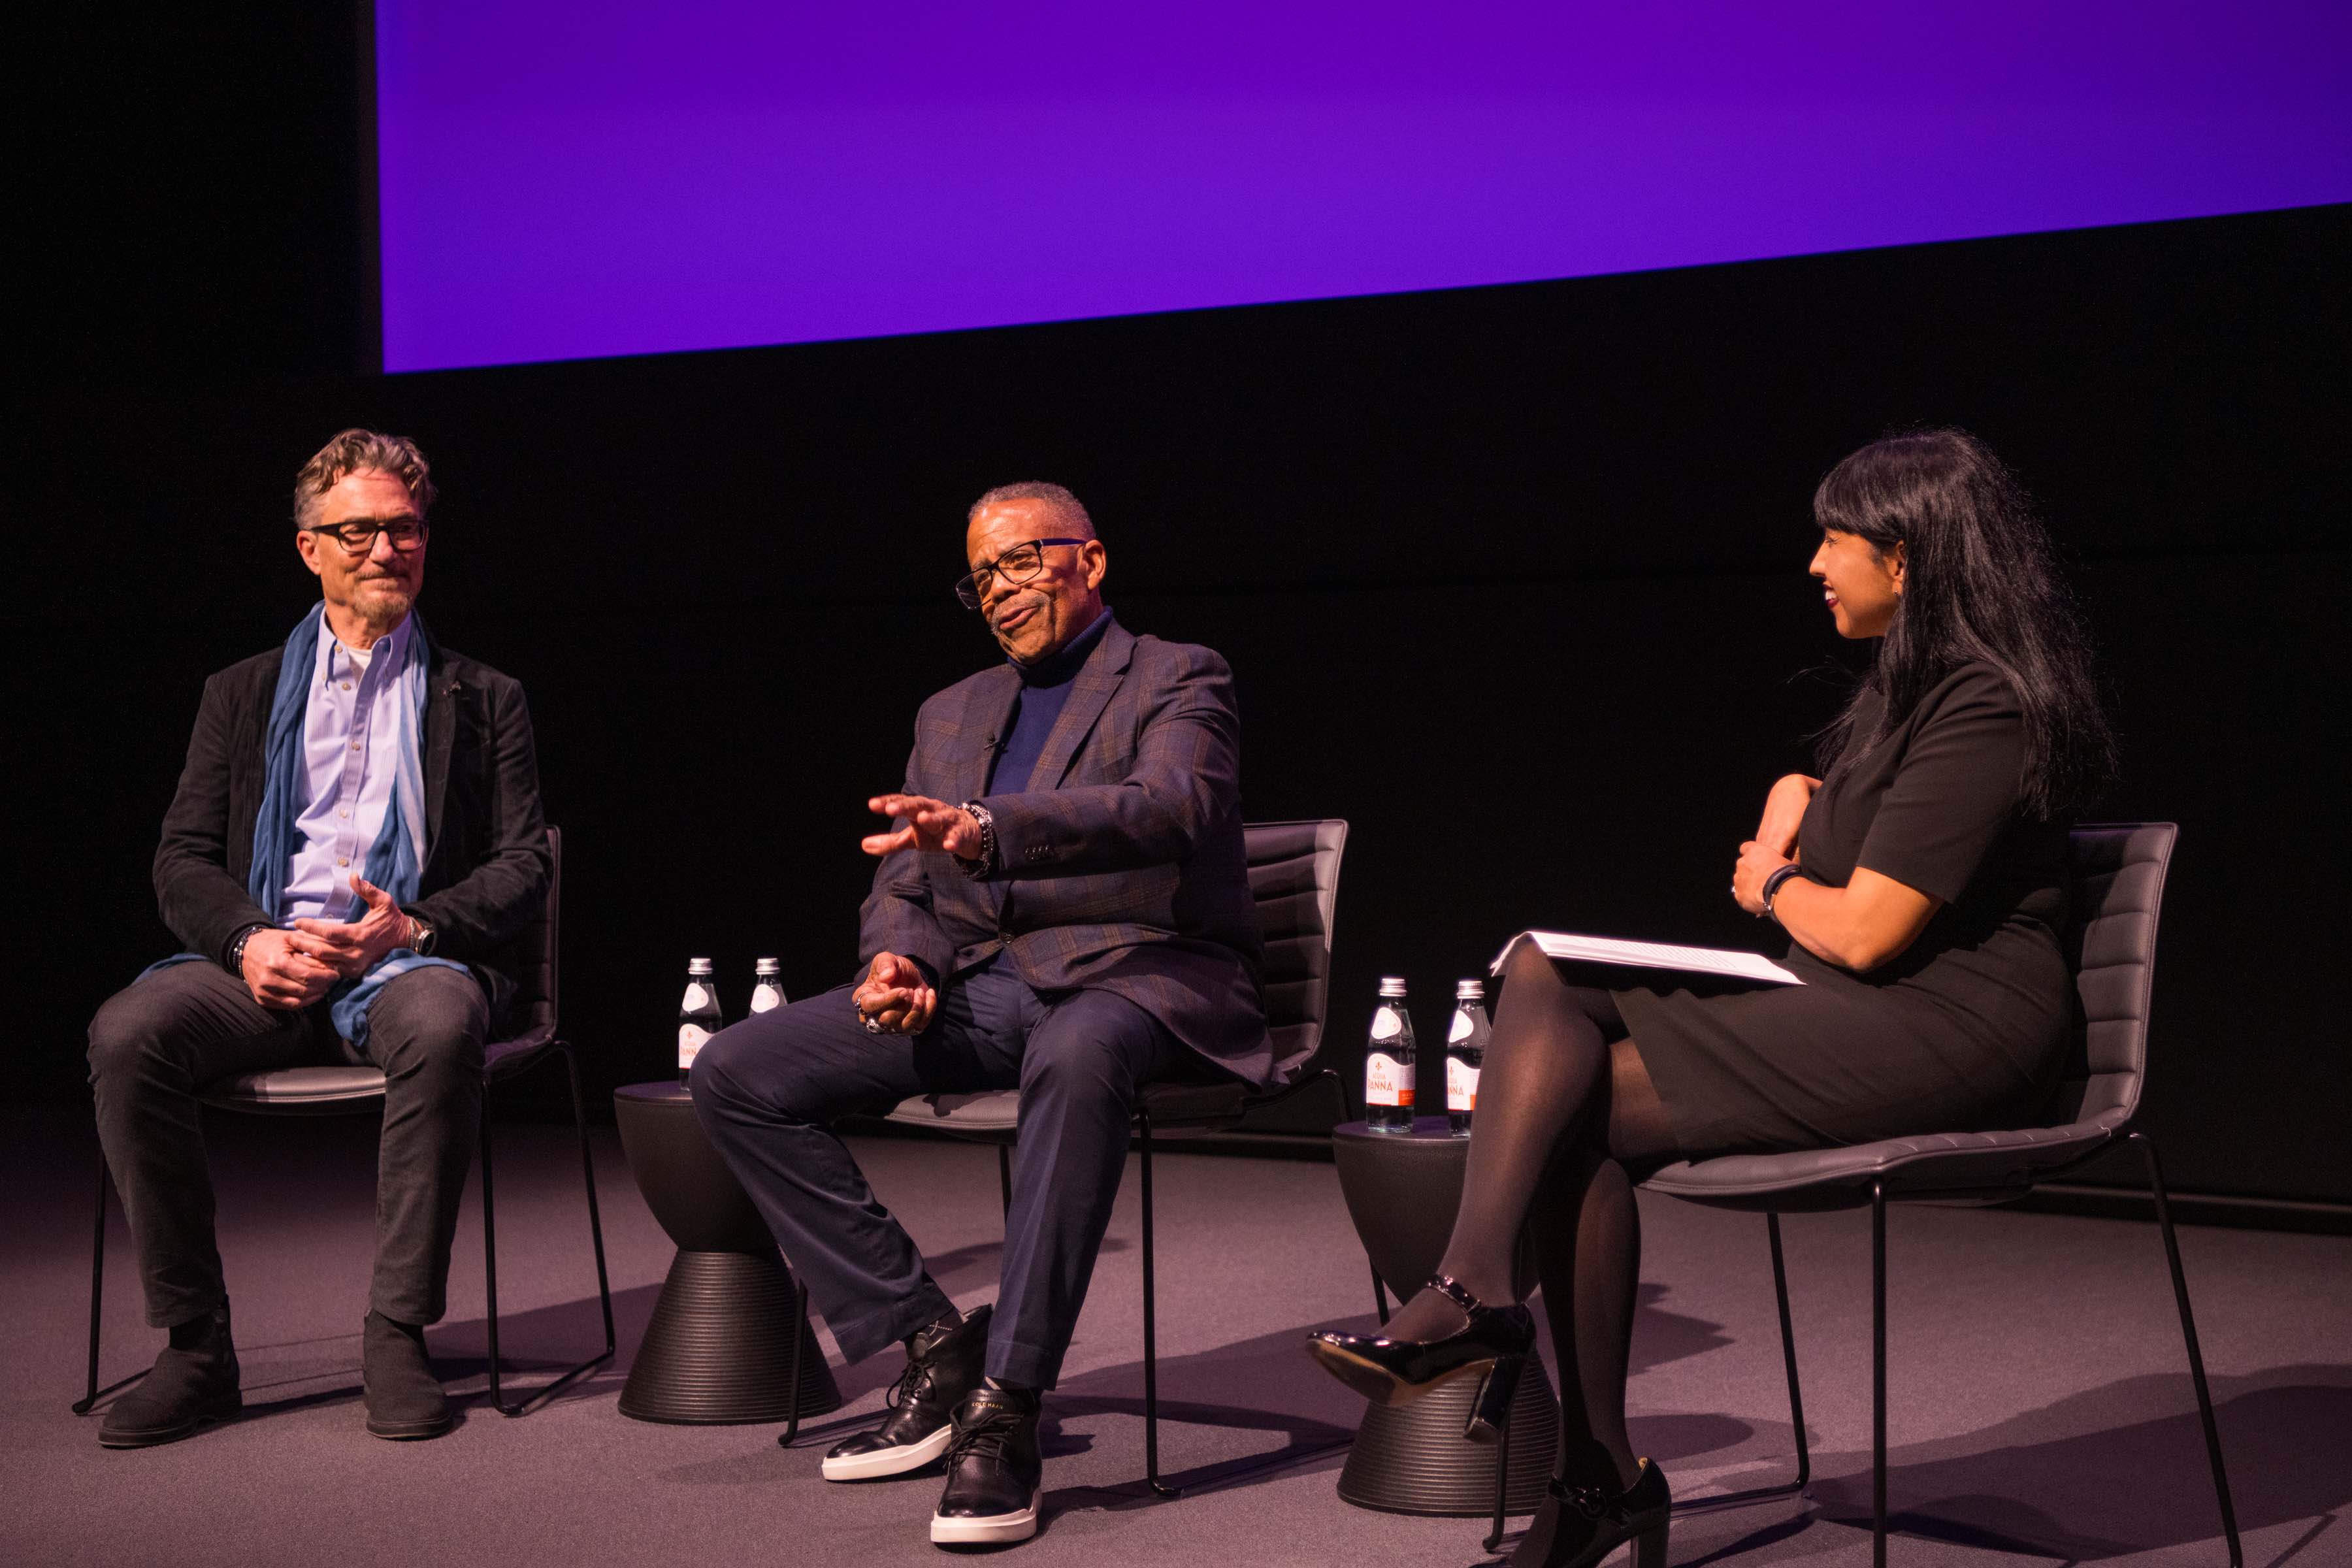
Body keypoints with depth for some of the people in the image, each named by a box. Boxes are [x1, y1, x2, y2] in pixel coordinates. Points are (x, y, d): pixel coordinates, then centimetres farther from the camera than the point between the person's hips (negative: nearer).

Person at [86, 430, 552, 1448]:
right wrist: (248, 940, -11)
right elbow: (183, 859, 12)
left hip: (407, 957, -2)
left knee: (441, 1027, -38)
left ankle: (396, 1334, -25)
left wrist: (413, 926, -12)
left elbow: (524, 864, 7)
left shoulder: (480, 701, 17)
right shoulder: (244, 695, 21)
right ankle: (194, 1346, -18)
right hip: (265, 961, 2)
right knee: (126, 1034, -28)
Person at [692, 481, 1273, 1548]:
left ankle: (1005, 1417, -36)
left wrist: (987, 832, -34)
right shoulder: (953, 712, 24)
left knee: (1077, 1055, -43)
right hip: (973, 982, 6)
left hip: (1129, 976, -6)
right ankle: (934, 1351, -8)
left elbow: (1169, 807, -18)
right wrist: (895, 956, -7)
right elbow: (904, 880, 18)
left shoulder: (1176, 681, 4)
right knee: (733, 1075, -11)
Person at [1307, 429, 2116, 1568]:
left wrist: (1774, 889, 4)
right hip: (1855, 1009, 10)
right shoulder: (1918, 685, 19)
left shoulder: (1984, 711, -14)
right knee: (1542, 973, -11)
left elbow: (1863, 933, -18)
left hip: (1947, 1028, -10)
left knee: (1578, 1107, -19)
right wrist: (1784, 833, 14)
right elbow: (1805, 784, 38)